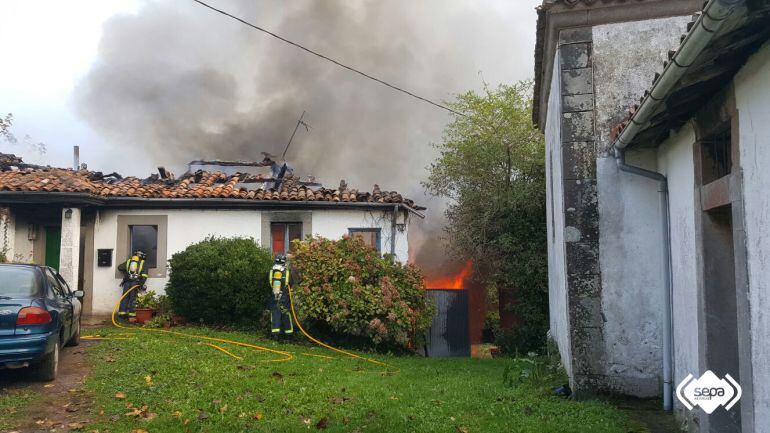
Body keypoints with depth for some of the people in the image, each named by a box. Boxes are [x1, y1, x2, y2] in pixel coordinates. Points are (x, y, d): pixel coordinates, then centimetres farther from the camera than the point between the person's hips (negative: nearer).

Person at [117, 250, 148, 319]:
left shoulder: (128, 261, 14)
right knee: (133, 299, 1)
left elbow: (120, 267, 12)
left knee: (125, 298, 6)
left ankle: (122, 314, 5)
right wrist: (141, 284, -2)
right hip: (135, 282, -2)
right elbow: (144, 275, -3)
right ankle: (131, 314, -2)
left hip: (127, 282, 2)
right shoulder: (142, 263, 7)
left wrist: (125, 272, 30)